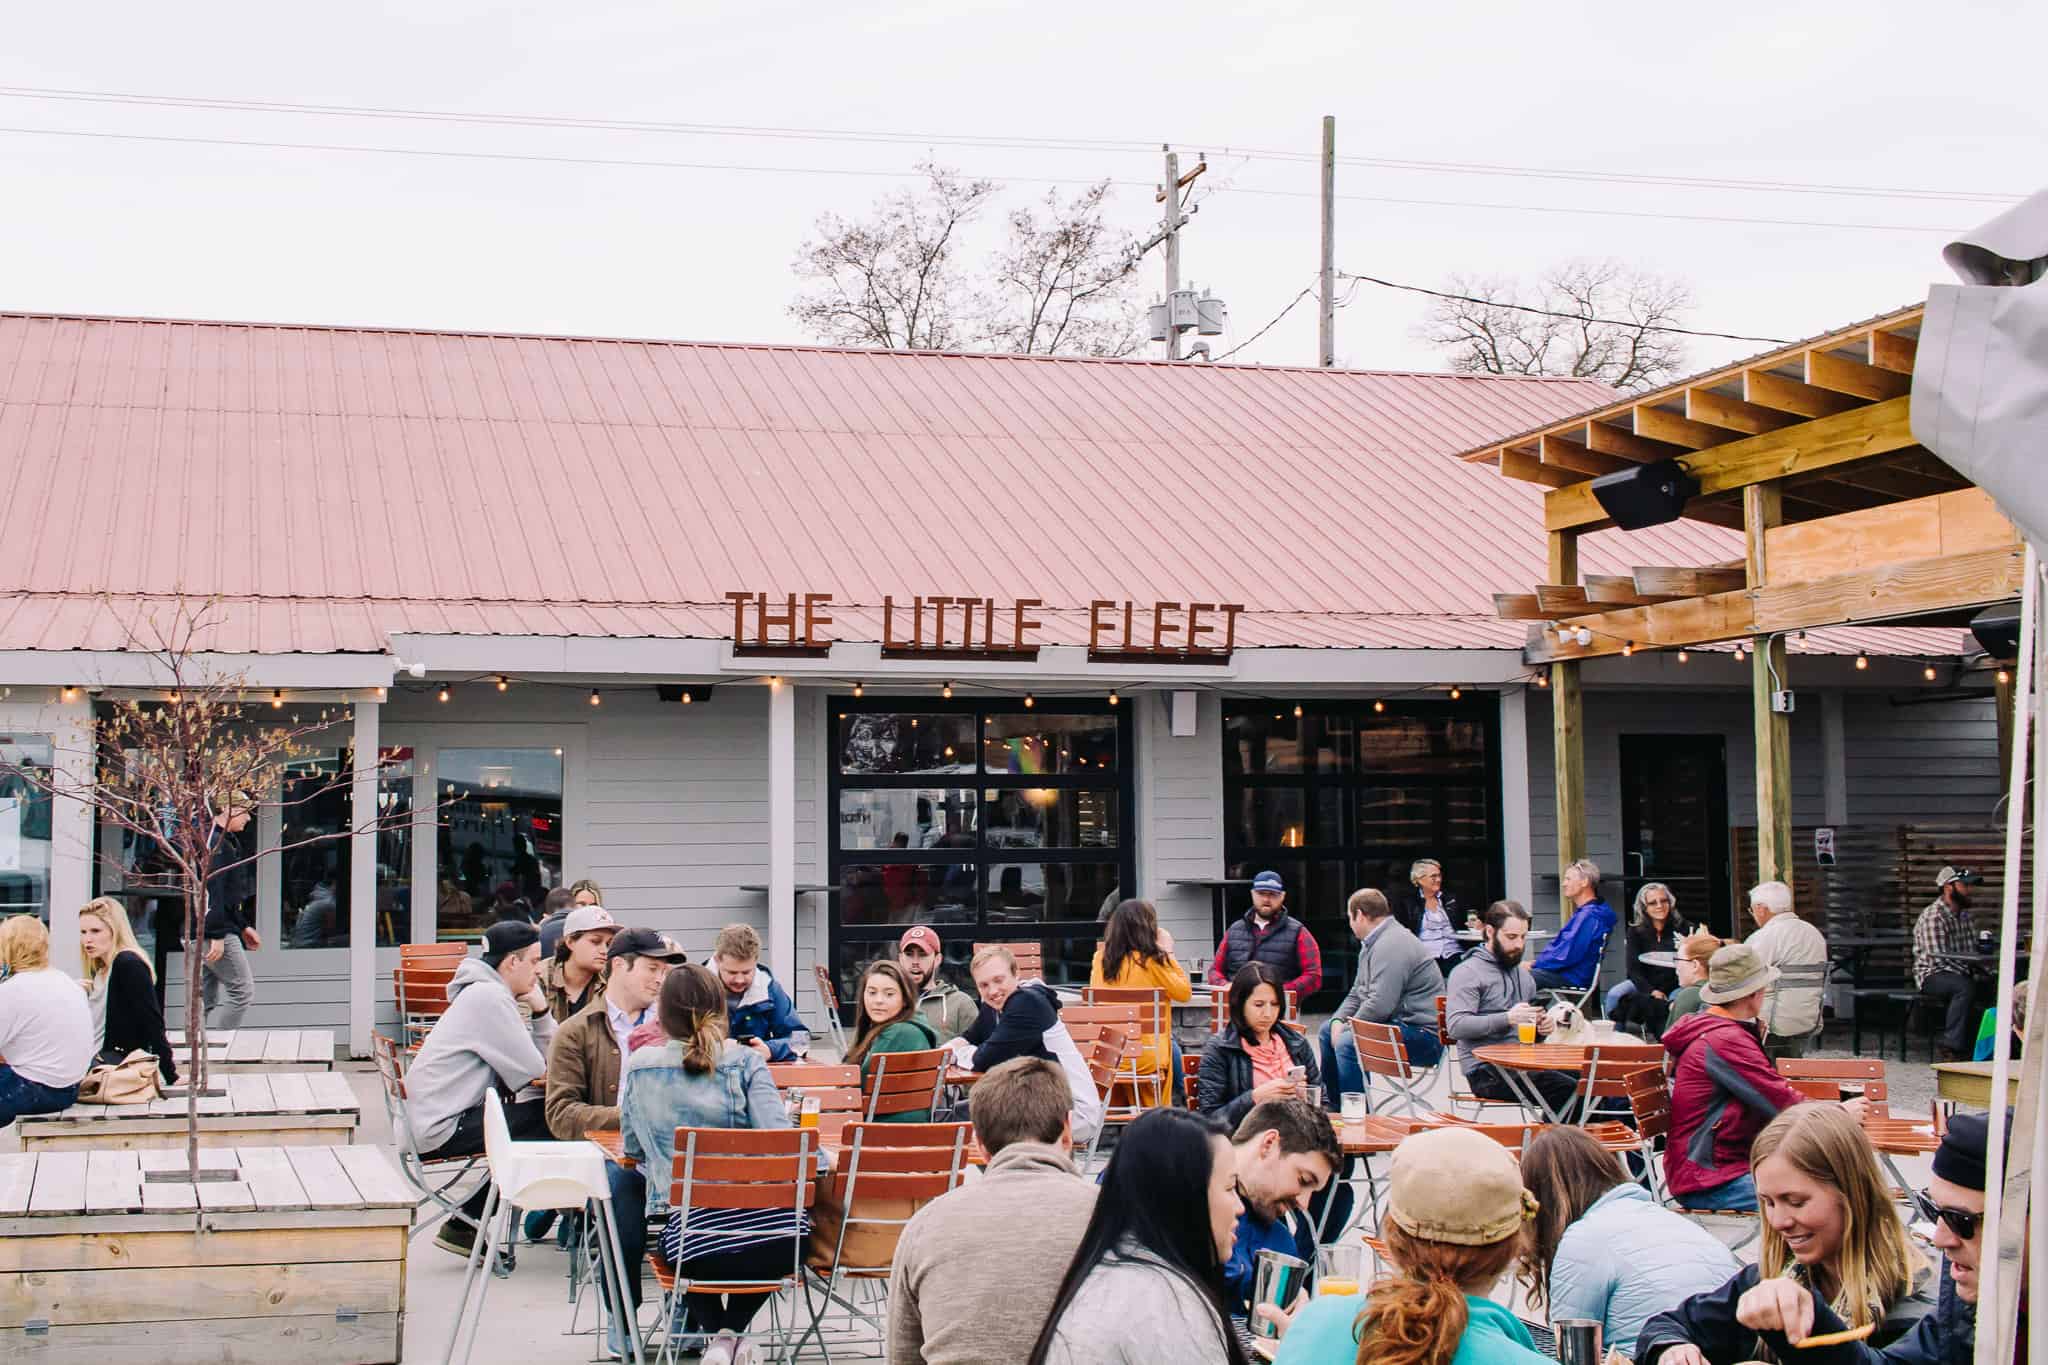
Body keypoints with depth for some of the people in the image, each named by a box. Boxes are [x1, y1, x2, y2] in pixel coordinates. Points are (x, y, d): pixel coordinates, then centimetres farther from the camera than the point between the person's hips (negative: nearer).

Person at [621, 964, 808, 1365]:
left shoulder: (639, 1066, 5)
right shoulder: (745, 1061, 1)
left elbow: (633, 1148, 16)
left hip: (691, 1240, 1)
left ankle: (715, 1332, 26)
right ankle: (732, 1331, 22)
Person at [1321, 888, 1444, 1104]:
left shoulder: (1392, 944, -19)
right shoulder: (1372, 944, 18)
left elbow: (1380, 1004, -26)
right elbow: (1357, 994, 22)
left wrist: (1347, 1028, -14)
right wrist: (1338, 1021, 3)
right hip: (1399, 1024, 12)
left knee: (1347, 1043, -30)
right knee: (1327, 1031, 20)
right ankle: (1333, 1105, 24)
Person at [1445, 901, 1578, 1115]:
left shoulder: (1522, 974, 24)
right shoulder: (1467, 972, -2)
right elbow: (1456, 1025, -15)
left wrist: (1541, 1027, 11)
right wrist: (1507, 1018, -23)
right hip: (1486, 1071, -8)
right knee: (1569, 1089, -27)